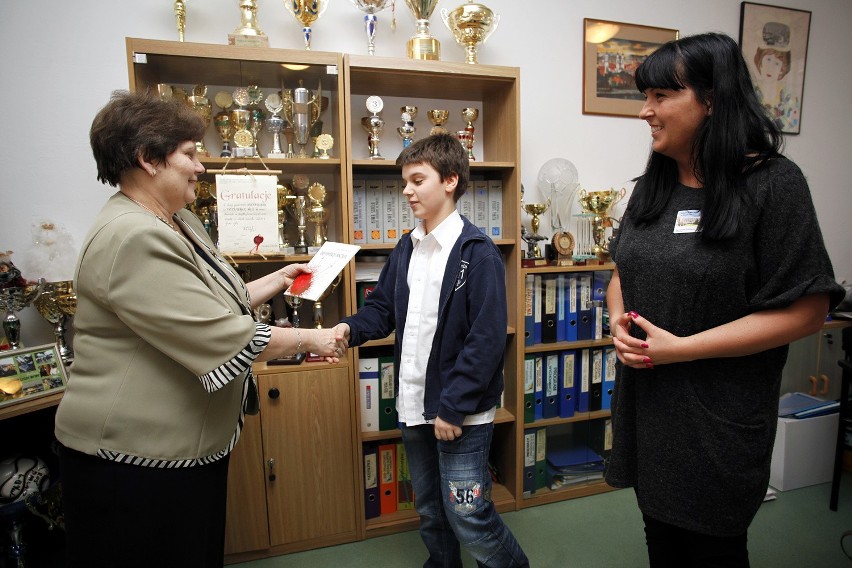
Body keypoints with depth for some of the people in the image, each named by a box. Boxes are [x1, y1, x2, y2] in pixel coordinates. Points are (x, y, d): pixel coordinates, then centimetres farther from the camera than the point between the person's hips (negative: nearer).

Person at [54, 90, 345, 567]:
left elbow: (215, 305, 17)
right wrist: (309, 339, -16)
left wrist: (276, 281, 10)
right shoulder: (133, 240, -25)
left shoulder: (181, 223, 8)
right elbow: (226, 340, -28)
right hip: (135, 457, -9)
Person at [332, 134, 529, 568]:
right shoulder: (406, 249, 7)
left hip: (460, 411, -6)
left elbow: (486, 338, -19)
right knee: (429, 511, 22)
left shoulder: (477, 252, -15)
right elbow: (382, 307, 10)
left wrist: (453, 407, -19)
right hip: (413, 406, 7)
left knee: (468, 518, 5)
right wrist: (350, 328, -10)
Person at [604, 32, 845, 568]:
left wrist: (680, 349, -22)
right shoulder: (653, 185, 5)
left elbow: (806, 310, -16)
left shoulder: (772, 183, -14)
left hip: (718, 420, -5)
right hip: (646, 404, 6)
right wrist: (619, 320, -8)